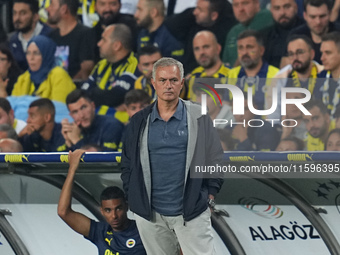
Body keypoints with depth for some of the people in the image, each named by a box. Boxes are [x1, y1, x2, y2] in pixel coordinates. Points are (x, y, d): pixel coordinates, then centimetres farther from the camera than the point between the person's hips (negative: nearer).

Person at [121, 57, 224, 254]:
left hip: (192, 214, -2)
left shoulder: (199, 118, 1)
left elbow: (216, 160, 4)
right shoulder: (139, 122, 7)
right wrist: (134, 197, 4)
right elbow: (127, 164, 13)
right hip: (150, 215, 2)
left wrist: (209, 195, -2)